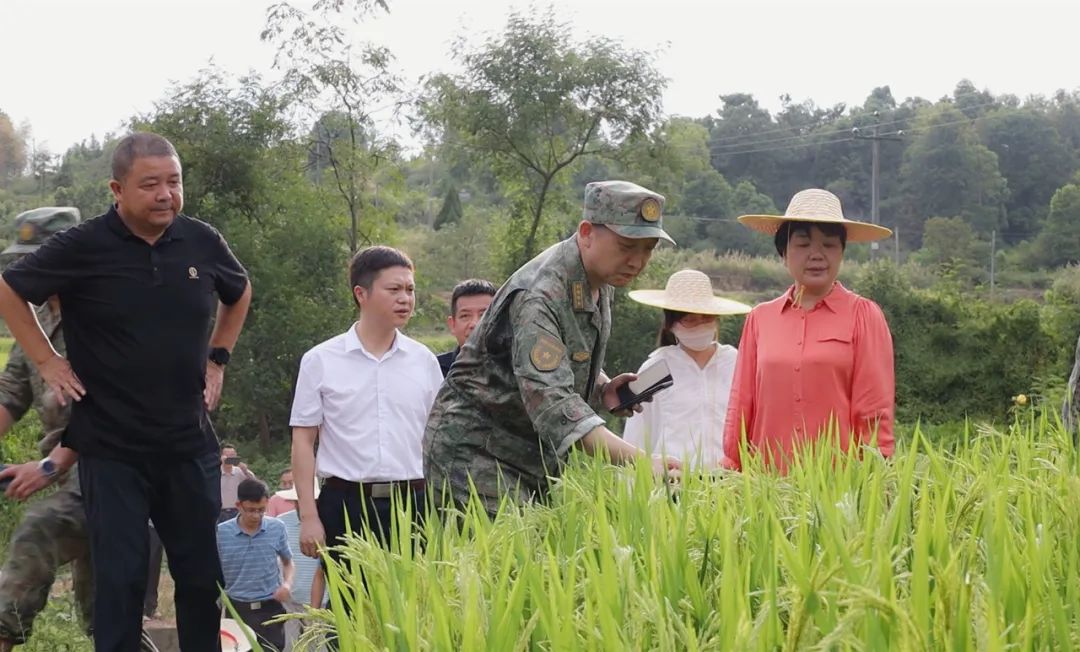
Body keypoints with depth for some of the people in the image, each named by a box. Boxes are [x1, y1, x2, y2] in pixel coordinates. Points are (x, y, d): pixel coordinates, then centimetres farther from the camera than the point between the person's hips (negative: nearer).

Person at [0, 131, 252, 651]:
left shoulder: (202, 242, 0)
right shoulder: (83, 247, -11)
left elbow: (240, 293, 21)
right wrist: (47, 362, -3)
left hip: (189, 445, 3)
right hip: (111, 448, -3)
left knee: (201, 574, 10)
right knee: (120, 578, 0)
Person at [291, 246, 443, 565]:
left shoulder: (424, 361, 8)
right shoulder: (321, 361, 1)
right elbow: (303, 440, 2)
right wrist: (308, 516, -3)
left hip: (411, 503, 2)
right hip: (347, 505, -2)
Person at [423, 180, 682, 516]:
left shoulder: (601, 282, 5)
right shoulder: (538, 296, -26)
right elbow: (550, 400, -38)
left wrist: (602, 390, -2)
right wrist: (639, 461, -47)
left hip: (539, 459, 9)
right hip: (477, 454, -9)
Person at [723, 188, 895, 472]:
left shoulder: (864, 316, 3)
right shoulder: (759, 319, 11)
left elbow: (876, 413, 2)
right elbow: (741, 405, 11)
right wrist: (731, 473, 5)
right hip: (768, 478, 2)